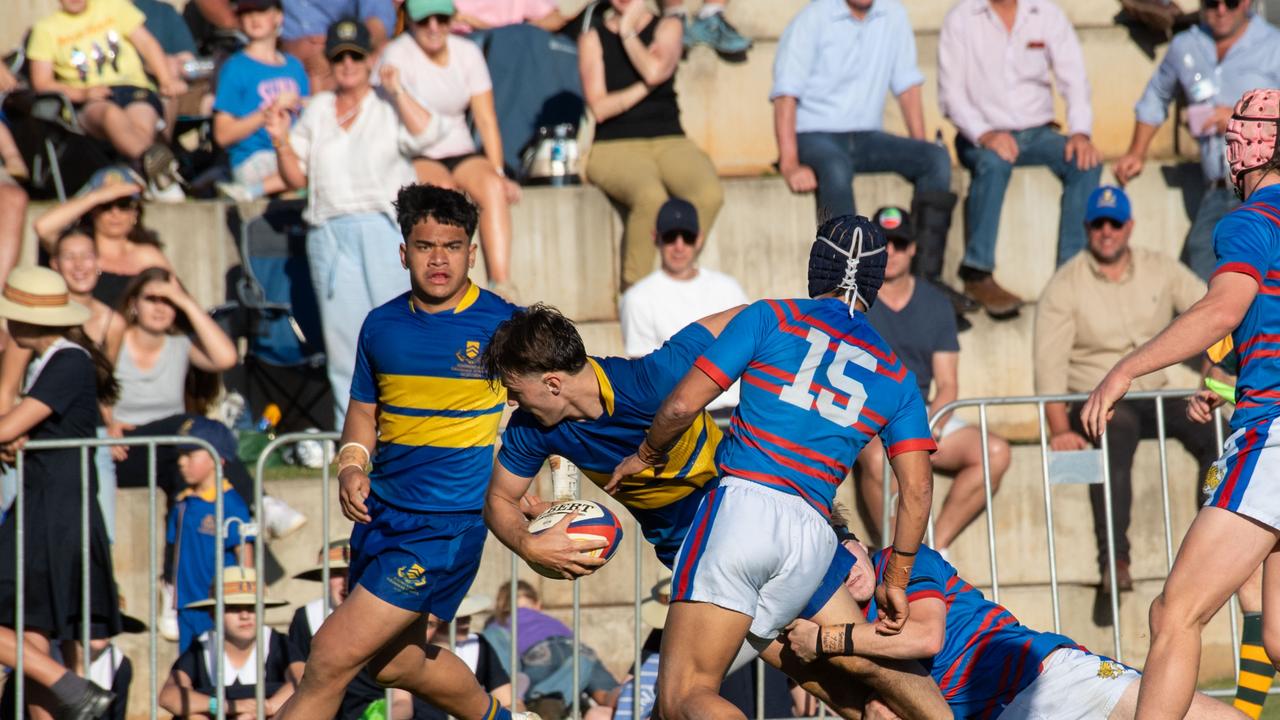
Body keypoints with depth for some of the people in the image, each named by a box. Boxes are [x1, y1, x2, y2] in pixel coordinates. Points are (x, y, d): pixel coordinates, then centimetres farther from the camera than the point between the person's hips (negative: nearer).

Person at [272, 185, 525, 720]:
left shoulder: (501, 324, -7)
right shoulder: (381, 326, 6)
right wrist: (352, 464, -3)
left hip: (449, 521, -6)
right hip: (381, 511, 6)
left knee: (333, 655, -13)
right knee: (397, 664, 19)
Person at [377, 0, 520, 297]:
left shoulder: (467, 52, 6)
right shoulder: (397, 55, -7)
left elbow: (486, 119, 3)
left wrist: (498, 172, -9)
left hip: (460, 153, 4)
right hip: (415, 160, -4)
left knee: (493, 187, -27)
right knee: (444, 190, -35)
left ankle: (501, 285, -37)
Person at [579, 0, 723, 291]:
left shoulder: (667, 27, 11)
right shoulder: (593, 37, 8)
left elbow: (656, 71, -11)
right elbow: (599, 107, -3)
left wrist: (627, 31, 0)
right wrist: (644, 87, -4)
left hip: (669, 142, 2)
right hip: (615, 147, -2)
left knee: (710, 195, -31)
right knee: (650, 197, -37)